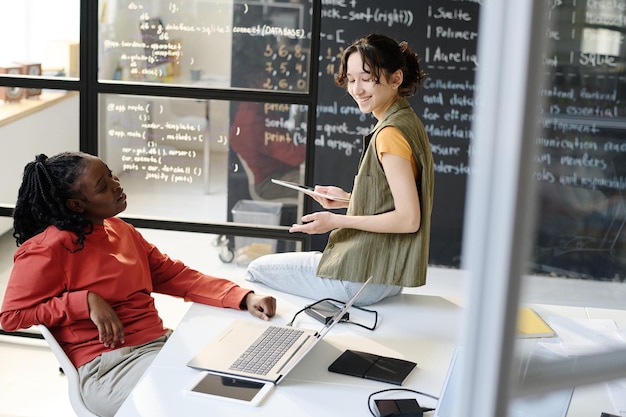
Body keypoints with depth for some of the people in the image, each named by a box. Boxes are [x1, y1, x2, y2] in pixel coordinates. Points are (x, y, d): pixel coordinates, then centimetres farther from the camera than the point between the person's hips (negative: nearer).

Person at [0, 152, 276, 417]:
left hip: (160, 342, 8)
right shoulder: (49, 247, -10)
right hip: (107, 369, -7)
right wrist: (87, 301, -19)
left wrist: (243, 298, -2)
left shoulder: (118, 229, 13)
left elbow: (174, 275, 11)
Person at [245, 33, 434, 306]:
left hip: (363, 278, -10)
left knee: (257, 270, 6)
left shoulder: (390, 134, -21)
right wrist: (348, 199, 10)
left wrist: (337, 221, -18)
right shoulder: (407, 123, 9)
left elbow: (409, 219, -24)